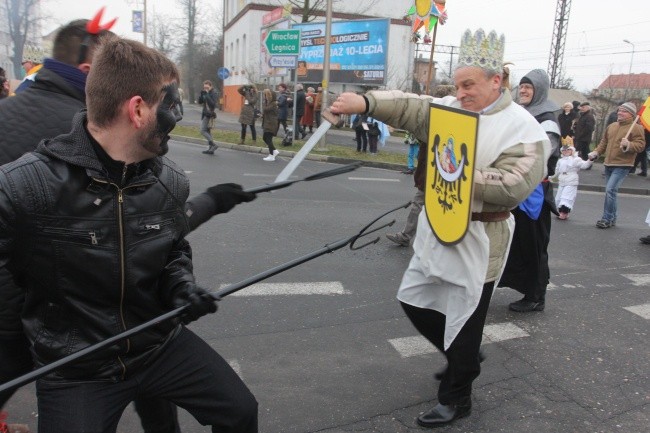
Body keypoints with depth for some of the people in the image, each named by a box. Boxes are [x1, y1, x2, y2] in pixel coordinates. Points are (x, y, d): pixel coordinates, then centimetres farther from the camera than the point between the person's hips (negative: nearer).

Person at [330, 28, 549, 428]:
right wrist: (365, 102, -24)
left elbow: (514, 186, -21)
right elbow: (410, 107, -8)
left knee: (465, 318, 6)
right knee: (414, 300, 17)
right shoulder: (452, 108, 6)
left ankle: (455, 399, 27)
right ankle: (464, 360, 41)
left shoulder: (523, 128, -11)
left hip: (478, 238, -7)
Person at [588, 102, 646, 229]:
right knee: (610, 191, 12)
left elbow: (640, 145, -12)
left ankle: (607, 219, -8)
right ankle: (611, 218, 22)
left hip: (622, 165, -7)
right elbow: (604, 142, 23)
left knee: (610, 190, -16)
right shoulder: (612, 126, 15)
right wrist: (596, 152, 11)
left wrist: (628, 145, -29)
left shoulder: (636, 128, -6)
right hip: (608, 164, 7)